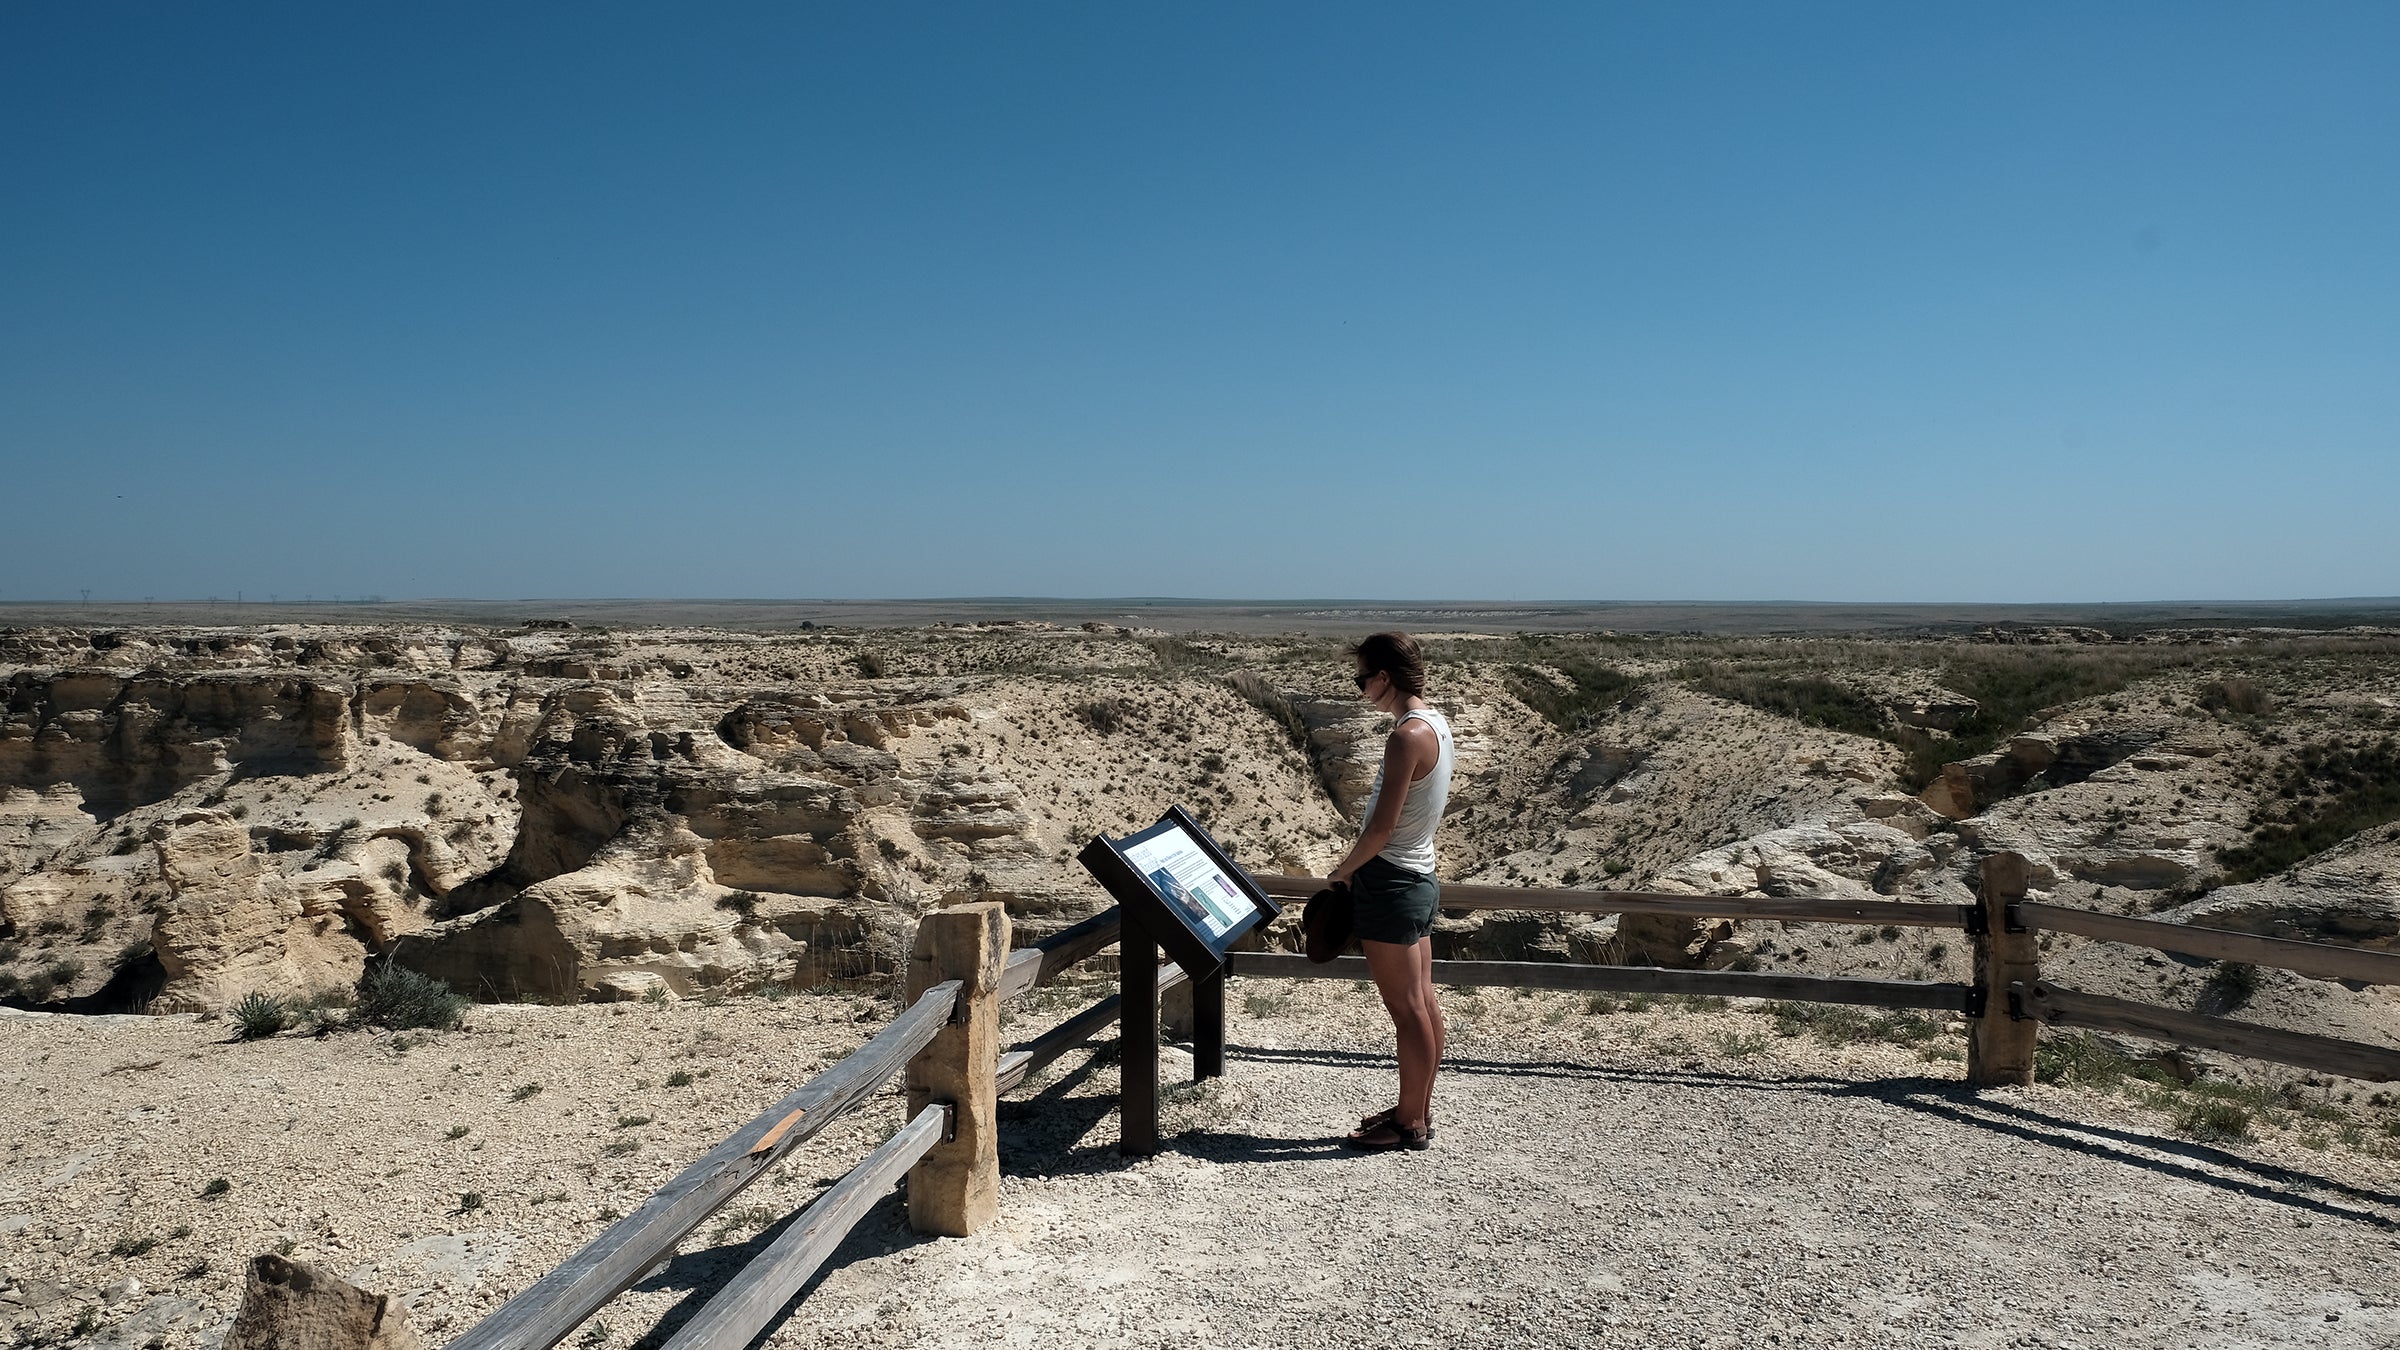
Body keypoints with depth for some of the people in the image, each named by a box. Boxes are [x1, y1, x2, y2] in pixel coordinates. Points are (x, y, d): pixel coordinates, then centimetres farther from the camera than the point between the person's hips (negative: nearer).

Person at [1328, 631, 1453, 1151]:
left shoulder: (1407, 736, -21)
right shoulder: (1436, 723, 9)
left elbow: (1382, 826, -22)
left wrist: (1343, 871, -7)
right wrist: (1358, 865, 14)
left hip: (1390, 880, -10)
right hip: (1420, 877, 10)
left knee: (1406, 1008, 0)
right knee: (1423, 1002, 15)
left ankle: (1409, 1124, 10)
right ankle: (1418, 1111, 26)